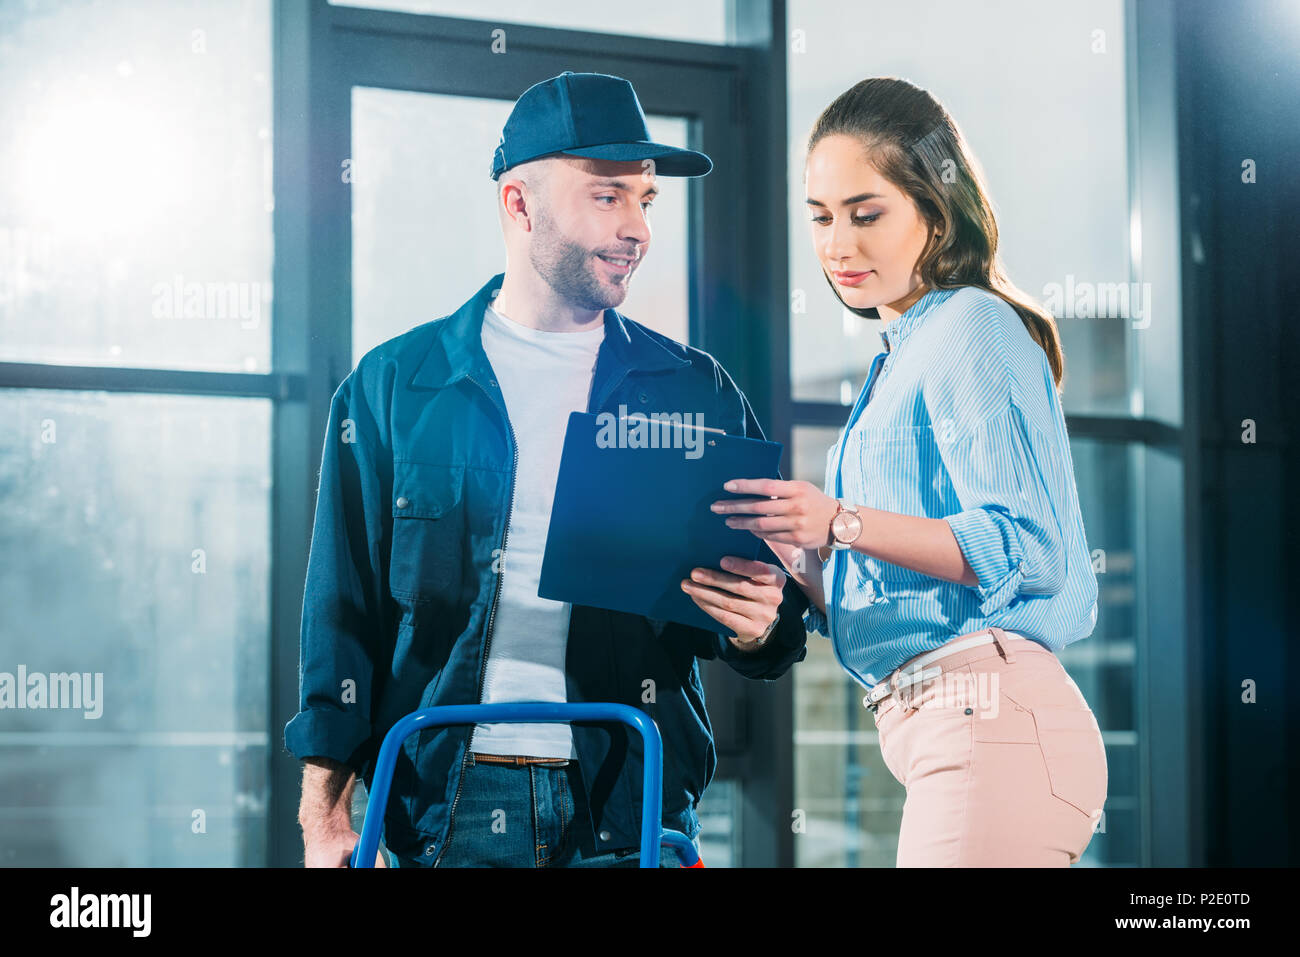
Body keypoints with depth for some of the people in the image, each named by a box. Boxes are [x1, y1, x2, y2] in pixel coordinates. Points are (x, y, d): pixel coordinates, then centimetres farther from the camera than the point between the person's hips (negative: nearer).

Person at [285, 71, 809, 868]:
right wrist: (324, 807, -2)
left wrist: (759, 625, -12)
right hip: (449, 803, -1)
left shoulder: (695, 393, 10)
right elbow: (344, 603, 5)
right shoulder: (394, 385, 7)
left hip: (630, 809, 1)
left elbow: (771, 603, 12)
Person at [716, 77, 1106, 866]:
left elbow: (1024, 546, -17)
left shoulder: (972, 328, -5)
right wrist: (786, 551, 3)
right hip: (933, 730, 10)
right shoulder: (902, 357, 23)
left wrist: (842, 522, -23)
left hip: (990, 717, -10)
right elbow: (863, 608, 20)